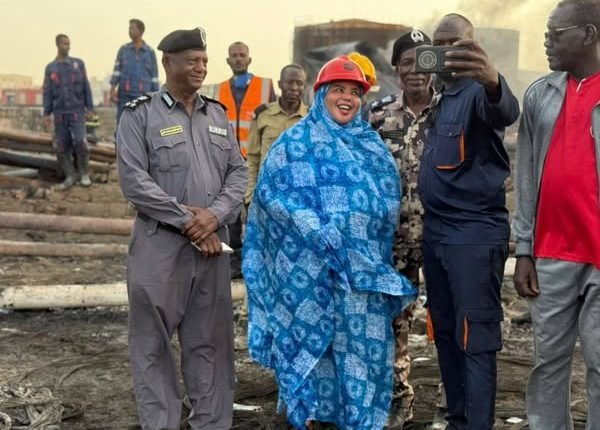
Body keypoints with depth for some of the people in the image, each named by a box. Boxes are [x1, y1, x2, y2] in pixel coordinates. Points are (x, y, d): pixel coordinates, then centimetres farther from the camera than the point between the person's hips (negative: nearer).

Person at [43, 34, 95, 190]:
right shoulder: (50, 68, 8)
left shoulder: (78, 64, 5)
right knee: (62, 146, 0)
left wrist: (90, 108, 1)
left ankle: (84, 174, 1)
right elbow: (47, 92, 8)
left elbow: (86, 87, 6)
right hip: (59, 113, 2)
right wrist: (46, 114, 1)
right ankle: (70, 177, 10)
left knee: (80, 142, -14)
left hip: (77, 111, -2)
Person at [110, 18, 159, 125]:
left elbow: (154, 76, 6)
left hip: (142, 96, -1)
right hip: (124, 96, 1)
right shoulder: (124, 49, 9)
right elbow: (117, 70, 6)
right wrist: (113, 89, -6)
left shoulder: (150, 52, 5)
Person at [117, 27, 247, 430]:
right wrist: (187, 222, -13)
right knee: (154, 342, 3)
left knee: (210, 339, 11)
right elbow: (135, 181, -12)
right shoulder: (140, 114, -3)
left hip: (212, 244, 4)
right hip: (159, 245, -4)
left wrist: (215, 215, -9)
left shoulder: (217, 114, 13)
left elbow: (238, 172, 9)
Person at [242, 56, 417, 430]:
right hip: (310, 267, -3)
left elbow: (390, 198, 15)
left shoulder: (373, 145, 15)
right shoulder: (296, 142, 2)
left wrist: (379, 262, 3)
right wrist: (319, 233, -18)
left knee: (362, 347, 4)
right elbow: (272, 192, -8)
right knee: (311, 341, 3)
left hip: (364, 268, 4)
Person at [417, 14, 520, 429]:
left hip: (475, 234, -8)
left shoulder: (478, 91, -11)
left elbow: (504, 112, -35)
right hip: (436, 232, 8)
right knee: (446, 334, 14)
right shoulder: (440, 98, 16)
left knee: (476, 340, -5)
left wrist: (492, 82, -57)